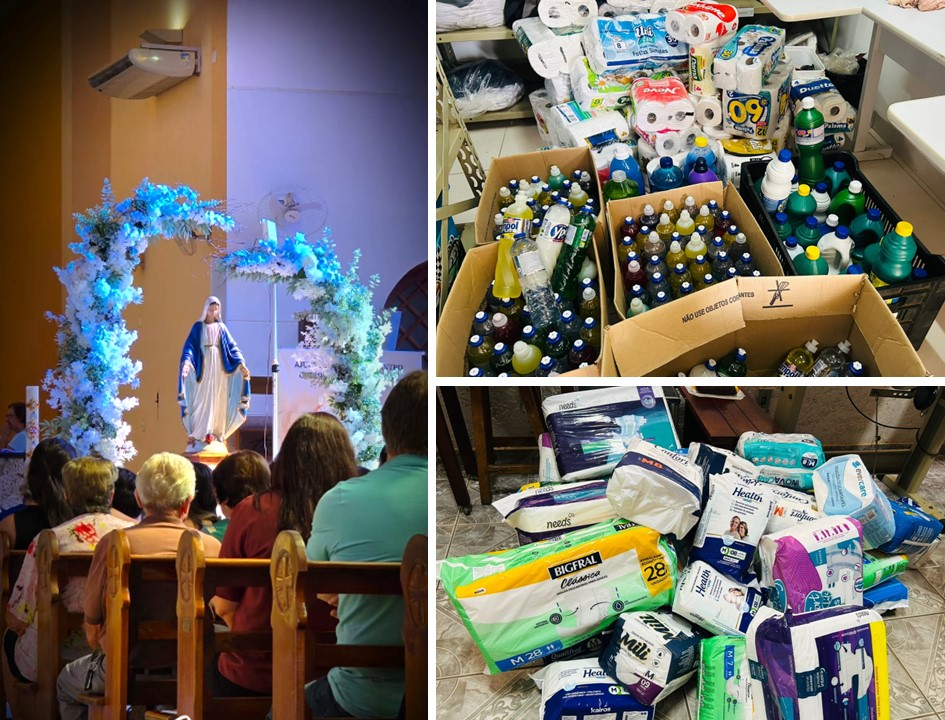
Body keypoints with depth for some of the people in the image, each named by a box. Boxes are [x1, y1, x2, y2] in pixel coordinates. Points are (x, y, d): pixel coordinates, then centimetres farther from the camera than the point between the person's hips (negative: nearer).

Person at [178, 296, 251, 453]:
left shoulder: (221, 328, 9)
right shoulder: (198, 327, 2)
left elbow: (232, 347, 5)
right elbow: (190, 346, -7)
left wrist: (241, 363, -9)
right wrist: (186, 361, -26)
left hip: (219, 370, 3)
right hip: (203, 369, -3)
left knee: (218, 402, 2)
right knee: (202, 401, -5)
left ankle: (216, 435, 6)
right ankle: (198, 436, -3)